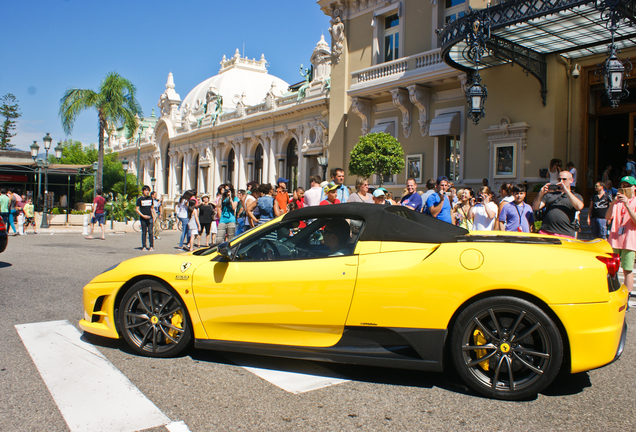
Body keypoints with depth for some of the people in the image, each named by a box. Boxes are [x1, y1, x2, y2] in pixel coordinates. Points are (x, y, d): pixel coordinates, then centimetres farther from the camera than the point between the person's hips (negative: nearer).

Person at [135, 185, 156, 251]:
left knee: (150, 232, -2)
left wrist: (154, 215, 7)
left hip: (150, 218, 2)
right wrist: (143, 215, -12)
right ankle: (144, 246, 9)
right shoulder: (140, 199, 0)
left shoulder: (150, 198, 10)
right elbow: (136, 209, -1)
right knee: (144, 233, 2)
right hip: (143, 218, -2)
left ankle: (151, 246, 2)